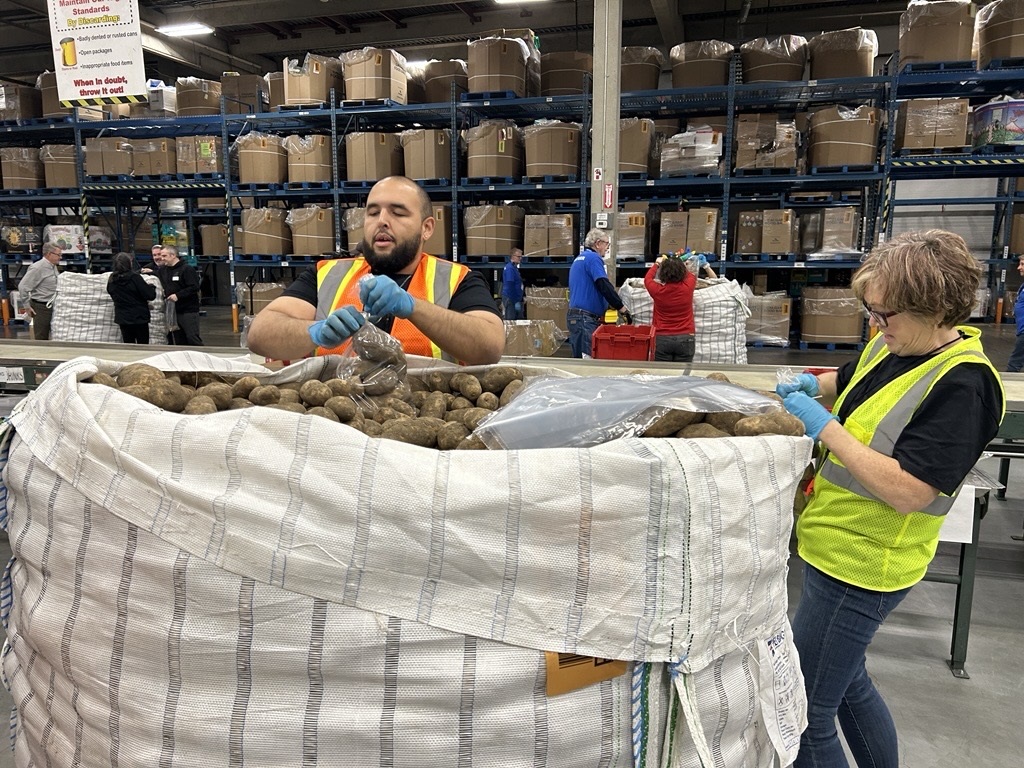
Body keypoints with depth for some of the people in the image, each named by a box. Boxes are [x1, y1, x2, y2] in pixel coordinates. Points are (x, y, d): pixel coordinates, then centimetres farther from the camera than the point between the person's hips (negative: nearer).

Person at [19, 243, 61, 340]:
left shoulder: (53, 266, 9)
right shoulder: (38, 268, -17)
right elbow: (22, 287, -18)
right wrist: (27, 306, -14)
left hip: (52, 307, 8)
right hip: (41, 308, -8)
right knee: (41, 339, -2)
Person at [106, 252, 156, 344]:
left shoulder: (111, 280, 2)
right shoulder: (134, 277, -17)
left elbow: (114, 297, 16)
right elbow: (151, 295, -16)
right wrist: (151, 287, 4)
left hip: (122, 318, 5)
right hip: (139, 318, -5)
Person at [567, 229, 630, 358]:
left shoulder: (579, 259, 20)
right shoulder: (593, 258, -9)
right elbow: (605, 286, -17)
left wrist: (607, 305, 24)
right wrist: (623, 310, -13)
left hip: (575, 314, 10)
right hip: (585, 318, -10)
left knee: (579, 358, 10)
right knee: (588, 358, -11)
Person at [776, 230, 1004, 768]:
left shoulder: (963, 384, -22)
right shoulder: (891, 345, 3)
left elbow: (906, 491, -28)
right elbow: (852, 383, 24)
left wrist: (824, 426, -24)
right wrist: (814, 384, 3)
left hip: (859, 568, -9)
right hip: (836, 547, 9)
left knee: (805, 712, 2)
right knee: (846, 685, 26)